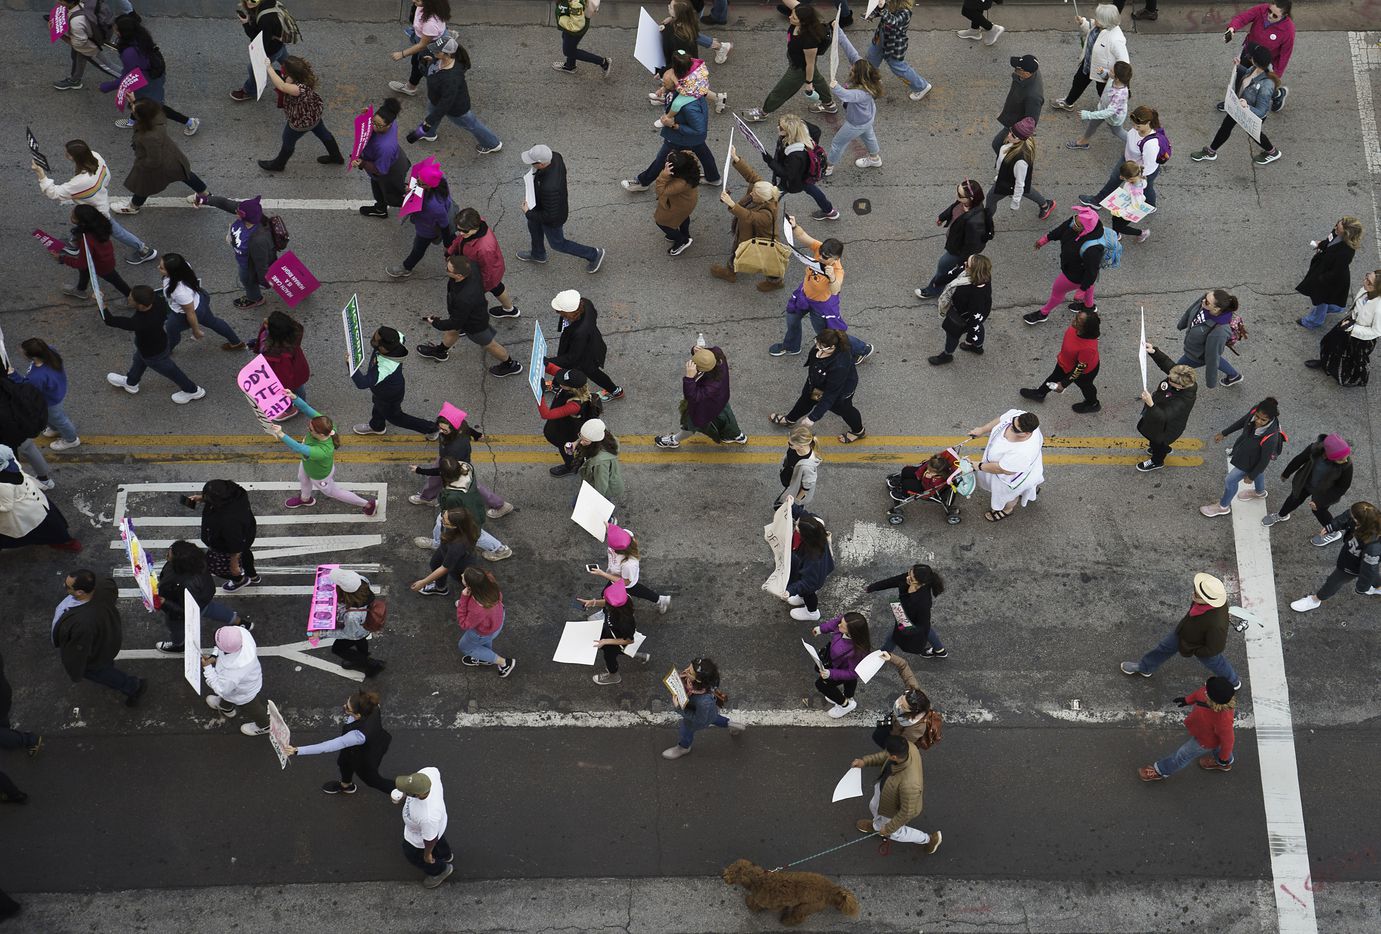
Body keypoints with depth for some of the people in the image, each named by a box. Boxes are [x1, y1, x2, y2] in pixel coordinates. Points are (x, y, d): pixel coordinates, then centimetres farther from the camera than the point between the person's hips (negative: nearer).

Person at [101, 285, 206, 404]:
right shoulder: (157, 299, -32)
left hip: (154, 355, -7)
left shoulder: (139, 323, -49)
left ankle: (192, 391, 48)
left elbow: (110, 321, -40)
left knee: (170, 371, 22)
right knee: (138, 360, 34)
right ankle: (131, 382, 64)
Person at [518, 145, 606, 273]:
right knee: (533, 226, 33)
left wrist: (529, 213, -18)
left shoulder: (549, 187, -48)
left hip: (553, 217, -7)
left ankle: (593, 255, 39)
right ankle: (538, 254, 62)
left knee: (557, 243, 22)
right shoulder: (555, 157, -27)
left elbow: (550, 215, -34)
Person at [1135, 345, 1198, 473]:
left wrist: (1150, 404, -65)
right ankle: (1165, 449, 67)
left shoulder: (1184, 400, -46)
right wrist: (1153, 351, -29)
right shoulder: (1178, 375, -27)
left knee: (1158, 442, 25)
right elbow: (1165, 361, -12)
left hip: (1166, 427, -7)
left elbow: (1163, 417, -49)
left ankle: (1157, 462, 58)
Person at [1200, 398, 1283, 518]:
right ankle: (1260, 493, 69)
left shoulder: (1270, 438, -45)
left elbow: (1265, 460, -27)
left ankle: (1223, 506, 46)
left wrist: (1251, 476, -12)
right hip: (1246, 447, 6)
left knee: (1231, 480, 15)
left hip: (1250, 461, -6)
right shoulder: (1255, 410, -30)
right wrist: (1224, 433, 5)